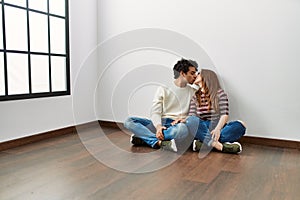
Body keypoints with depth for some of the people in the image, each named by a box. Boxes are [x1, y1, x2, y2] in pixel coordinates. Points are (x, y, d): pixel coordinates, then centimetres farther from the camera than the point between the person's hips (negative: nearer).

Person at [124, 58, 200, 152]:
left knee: (183, 128, -40)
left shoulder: (192, 91, 15)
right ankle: (159, 142, -36)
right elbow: (155, 112, -3)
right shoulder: (163, 89, 9)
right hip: (160, 124, 1)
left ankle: (144, 137, -28)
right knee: (129, 121, -21)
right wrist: (158, 126, -23)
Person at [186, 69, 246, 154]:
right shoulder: (195, 97, 13)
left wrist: (218, 129, -29)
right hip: (202, 128, 1)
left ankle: (205, 142, -39)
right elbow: (191, 116, 3)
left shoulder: (219, 93, 3)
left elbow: (225, 114, -9)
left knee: (240, 125, -28)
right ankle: (220, 146, -41)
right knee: (191, 121, -31)